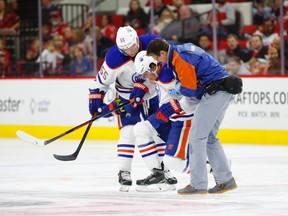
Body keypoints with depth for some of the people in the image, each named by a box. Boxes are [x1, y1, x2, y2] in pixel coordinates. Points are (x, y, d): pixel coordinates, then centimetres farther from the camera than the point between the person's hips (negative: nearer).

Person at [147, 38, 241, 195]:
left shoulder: (180, 59, -17)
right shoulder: (180, 50, 14)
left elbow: (189, 90, -16)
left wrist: (176, 88, 4)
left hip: (215, 92, -10)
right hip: (223, 92, 10)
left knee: (197, 137, -7)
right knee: (209, 137, 15)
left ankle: (198, 184, -6)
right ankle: (226, 180, 16)